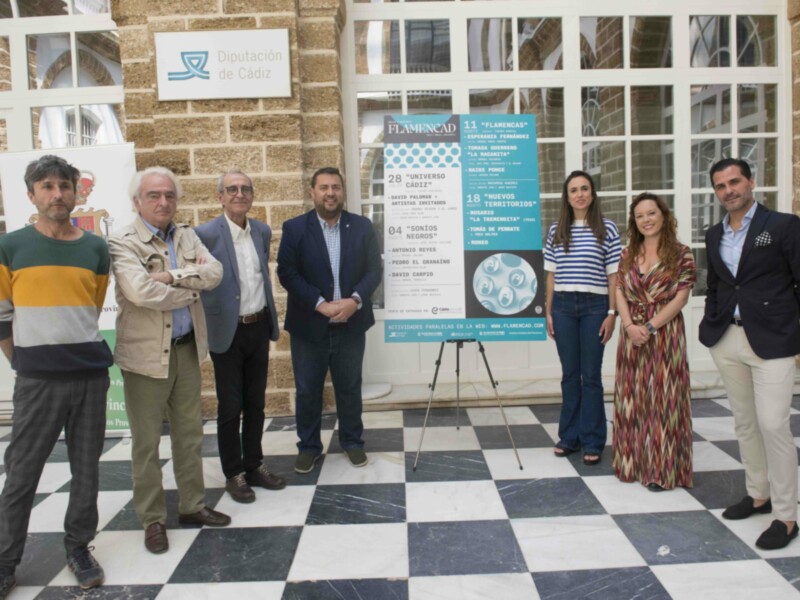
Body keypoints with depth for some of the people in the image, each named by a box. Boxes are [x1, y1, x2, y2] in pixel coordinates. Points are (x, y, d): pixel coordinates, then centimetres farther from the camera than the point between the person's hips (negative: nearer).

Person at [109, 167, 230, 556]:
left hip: (187, 349, 6)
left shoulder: (186, 236, 9)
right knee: (147, 441, 7)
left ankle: (192, 505, 30)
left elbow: (214, 273, -6)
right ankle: (152, 520, 21)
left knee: (190, 434, 15)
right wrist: (191, 284, -12)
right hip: (146, 354, -5)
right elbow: (140, 291, -25)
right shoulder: (123, 243, -9)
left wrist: (172, 276, -19)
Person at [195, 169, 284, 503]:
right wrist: (207, 328, -10)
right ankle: (234, 474, 22)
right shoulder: (206, 234, -12)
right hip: (227, 332, -5)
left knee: (256, 403, 15)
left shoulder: (262, 231, 6)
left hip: (259, 328, 5)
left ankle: (254, 466, 29)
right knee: (230, 407, 6)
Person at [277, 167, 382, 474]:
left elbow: (374, 269, 0)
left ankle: (352, 441, 32)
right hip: (309, 325, -1)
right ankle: (308, 446, 27)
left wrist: (354, 300, -16)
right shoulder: (294, 228, -2)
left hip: (351, 324, 1)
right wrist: (321, 304, -17)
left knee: (349, 387, 14)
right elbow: (287, 273, -8)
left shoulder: (362, 226, 3)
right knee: (307, 390, 10)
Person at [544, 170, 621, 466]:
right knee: (569, 374, 10)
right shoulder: (556, 230, 8)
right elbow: (551, 275, 10)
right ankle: (569, 436, 21)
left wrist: (612, 313, -5)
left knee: (591, 376, 3)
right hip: (563, 306, 3)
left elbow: (613, 275, 0)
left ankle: (592, 441, 14)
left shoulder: (607, 228, 0)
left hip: (595, 306, -2)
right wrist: (548, 312, 6)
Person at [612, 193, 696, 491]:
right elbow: (619, 292, 5)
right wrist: (630, 326, -10)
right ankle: (633, 463, 23)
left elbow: (681, 297, -8)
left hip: (665, 331, -4)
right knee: (632, 398, 9)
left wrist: (650, 327, -15)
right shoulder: (628, 254, 10)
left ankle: (661, 469, 12)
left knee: (662, 399, 0)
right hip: (632, 333, 4)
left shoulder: (680, 254, -3)